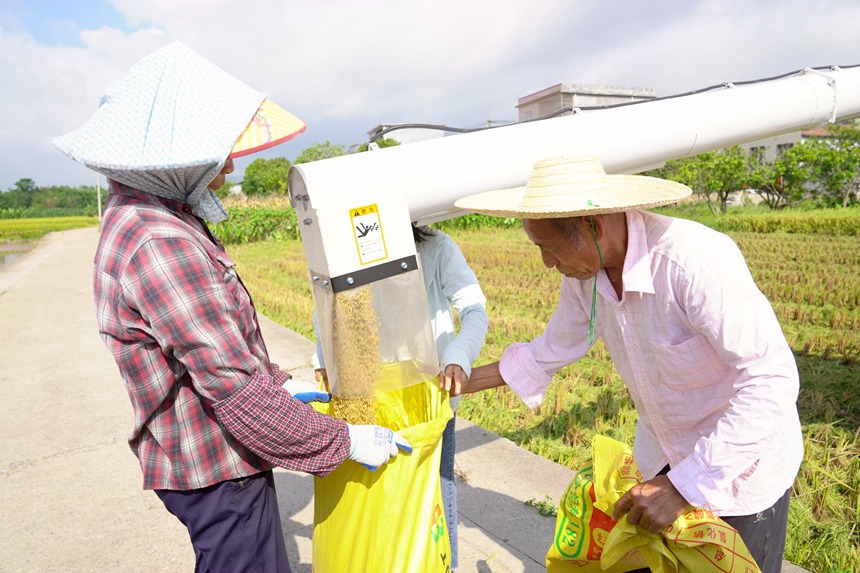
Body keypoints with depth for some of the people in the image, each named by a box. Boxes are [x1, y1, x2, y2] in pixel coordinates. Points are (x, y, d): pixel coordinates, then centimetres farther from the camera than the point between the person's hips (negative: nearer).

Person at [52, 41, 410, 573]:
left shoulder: (141, 219, 6)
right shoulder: (159, 245, -29)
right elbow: (236, 387, -29)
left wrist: (281, 383, 14)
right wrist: (346, 441, -19)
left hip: (208, 453, 10)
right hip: (215, 469, -10)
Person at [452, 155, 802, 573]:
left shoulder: (695, 259, -33)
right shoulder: (585, 270, -12)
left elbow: (772, 382, -32)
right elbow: (554, 348, 4)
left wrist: (684, 485, -32)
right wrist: (465, 381, 4)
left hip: (742, 461, -5)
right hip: (664, 457, 6)